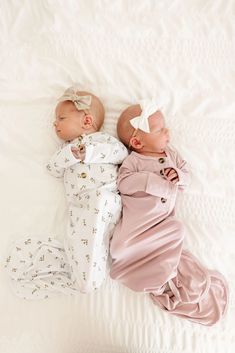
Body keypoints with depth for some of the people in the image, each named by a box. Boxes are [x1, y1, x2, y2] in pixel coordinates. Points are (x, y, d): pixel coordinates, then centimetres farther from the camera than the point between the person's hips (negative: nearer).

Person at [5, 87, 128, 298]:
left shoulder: (102, 138, 18)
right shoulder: (66, 148, 32)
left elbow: (121, 152, 0)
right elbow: (54, 169, 14)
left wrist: (89, 152, -7)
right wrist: (71, 153, -2)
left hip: (104, 200, -2)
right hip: (81, 208, 3)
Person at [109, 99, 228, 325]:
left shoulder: (171, 154, 16)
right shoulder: (133, 160, 0)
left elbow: (186, 176, 18)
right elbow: (124, 182, -12)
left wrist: (178, 176, -6)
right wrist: (152, 180, -19)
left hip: (164, 221, 4)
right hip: (137, 221, -4)